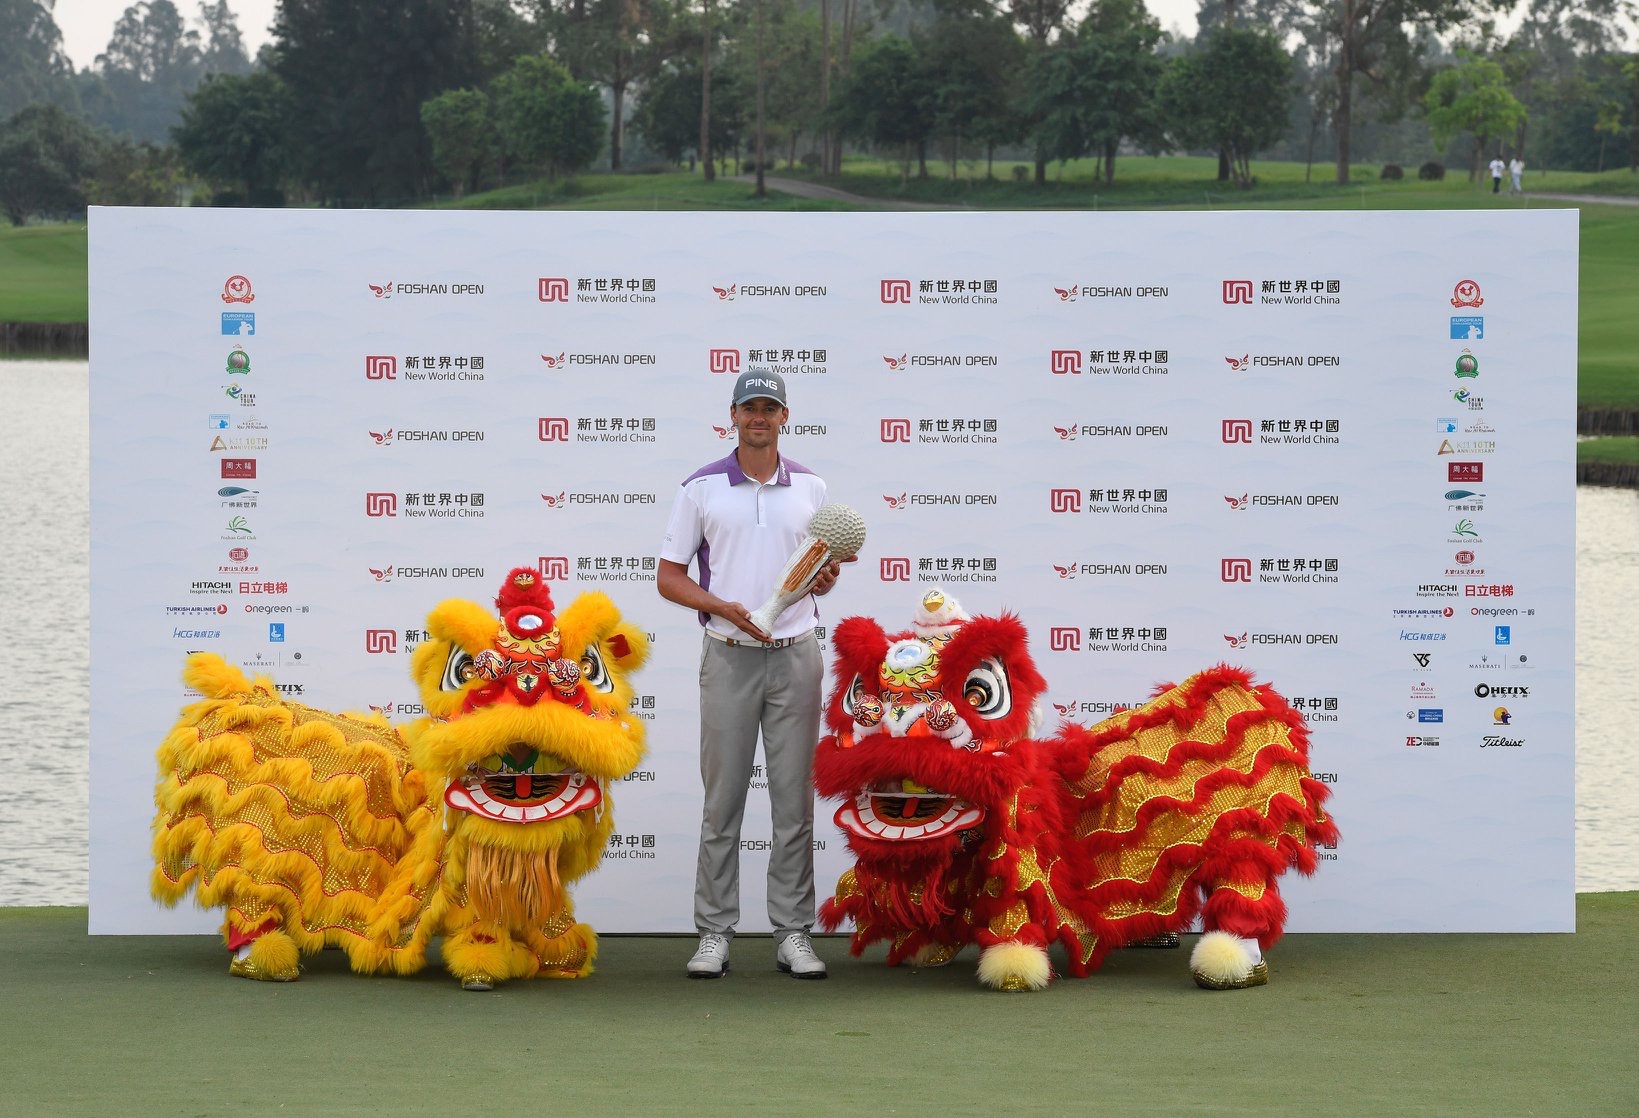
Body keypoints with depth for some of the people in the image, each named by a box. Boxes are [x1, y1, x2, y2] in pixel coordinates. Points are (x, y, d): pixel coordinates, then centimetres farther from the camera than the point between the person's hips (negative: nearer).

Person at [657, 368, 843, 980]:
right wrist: (726, 608, -14)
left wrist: (825, 579, -9)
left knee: (794, 800, 3)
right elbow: (669, 577, 2)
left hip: (796, 655, 2)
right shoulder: (702, 487, 2)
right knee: (722, 799, 1)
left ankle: (793, 933, 8)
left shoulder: (811, 487, 9)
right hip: (729, 655, -2)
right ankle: (714, 934, 7)